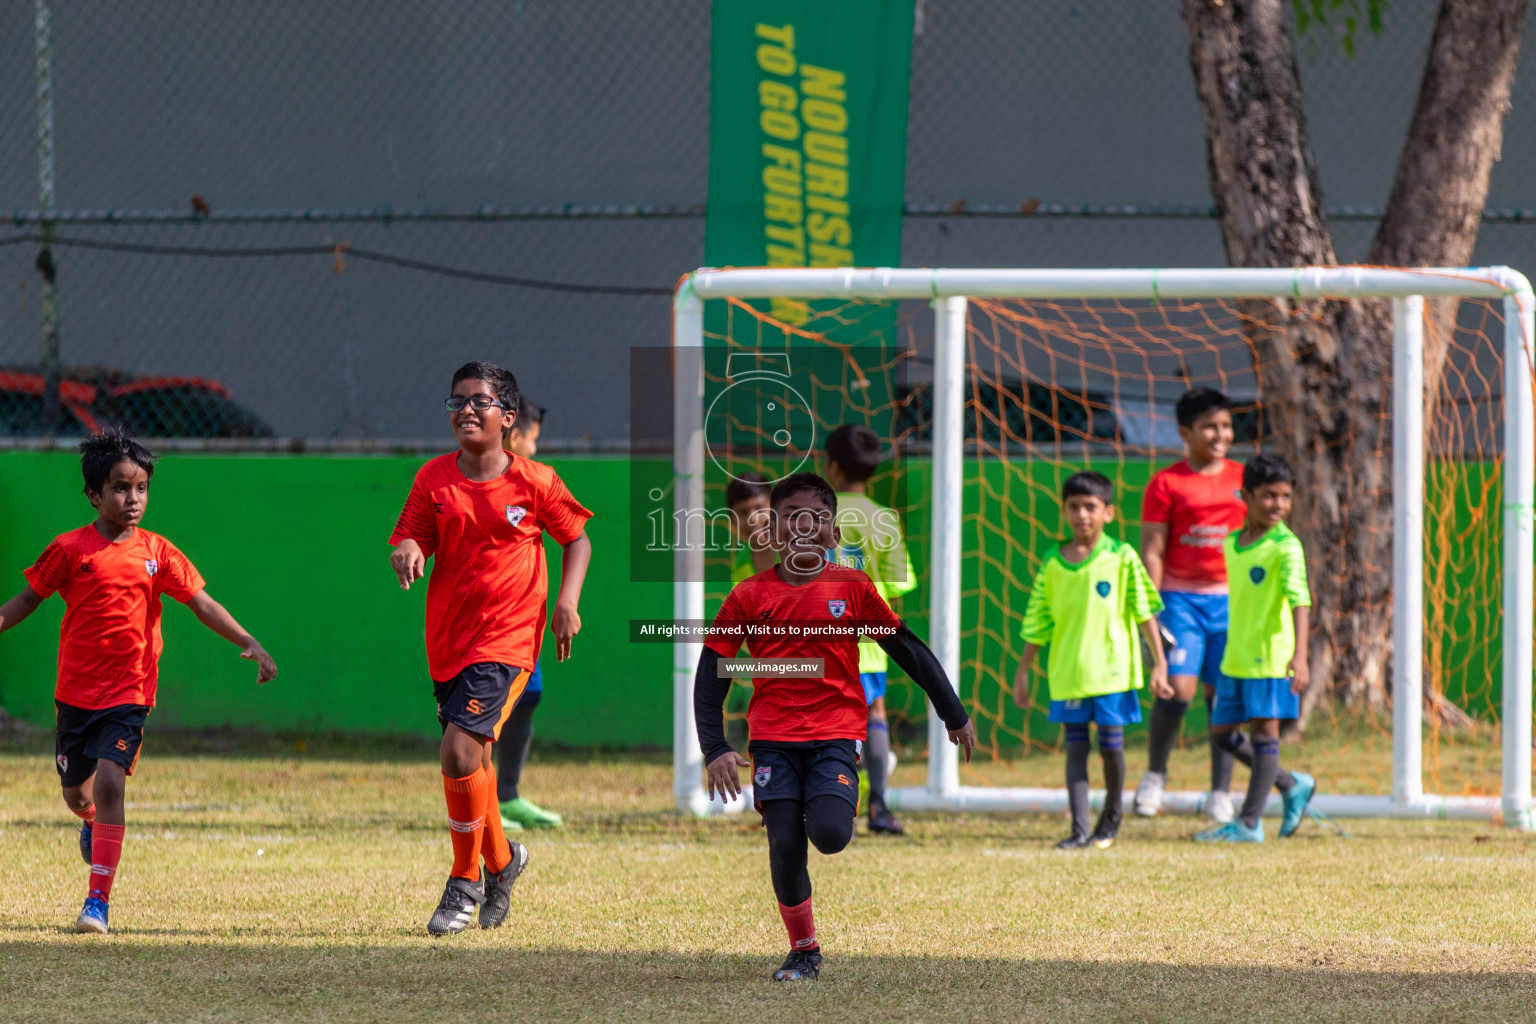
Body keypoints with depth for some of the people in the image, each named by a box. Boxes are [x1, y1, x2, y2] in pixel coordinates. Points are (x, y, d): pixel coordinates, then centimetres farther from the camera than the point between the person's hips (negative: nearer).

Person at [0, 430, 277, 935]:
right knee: (75, 791, 13)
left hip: (128, 694, -1)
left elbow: (204, 605, -1)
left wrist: (249, 643, -12)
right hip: (75, 691, 1)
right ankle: (93, 822, 52)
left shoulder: (157, 553, -1)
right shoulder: (70, 549, -3)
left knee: (109, 783, -18)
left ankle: (98, 900, -15)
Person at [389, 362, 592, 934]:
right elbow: (410, 538, 1)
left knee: (460, 753, -19)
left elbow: (577, 539, 8)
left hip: (506, 640, -5)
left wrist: (568, 599, -6)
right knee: (472, 760, 16)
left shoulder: (535, 483, -5)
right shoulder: (434, 480, 2)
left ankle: (466, 881, -2)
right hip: (448, 640, 5)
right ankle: (500, 859, 42)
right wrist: (407, 554, -22)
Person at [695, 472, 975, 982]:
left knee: (829, 835, -23)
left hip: (836, 734, -1)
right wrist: (715, 749, -7)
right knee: (784, 848, -6)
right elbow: (711, 673, 2)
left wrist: (954, 714, 11)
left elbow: (908, 650, 8)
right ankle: (804, 951, 12)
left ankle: (840, 803, 14)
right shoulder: (748, 596, 0)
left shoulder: (852, 588, 1)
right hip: (773, 738, 1)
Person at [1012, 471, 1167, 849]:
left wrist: (1159, 663, -4)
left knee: (1111, 746, 3)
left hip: (1112, 669, -2)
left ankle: (1111, 818, 24)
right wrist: (1022, 672, 10)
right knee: (1075, 748, 0)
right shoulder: (1052, 564, 5)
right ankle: (1080, 829, -1)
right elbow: (1037, 623, 10)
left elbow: (1144, 611, -1)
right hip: (1068, 673, 2)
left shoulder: (1121, 558, -3)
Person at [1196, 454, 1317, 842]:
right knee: (1223, 731, 10)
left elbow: (1299, 600, -22)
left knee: (1264, 731, -5)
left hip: (1272, 659, -8)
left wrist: (1300, 655, -33)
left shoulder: (1286, 546, -12)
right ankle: (1292, 785, 26)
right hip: (1235, 659, 8)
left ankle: (1249, 822, -2)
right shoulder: (1231, 543, 10)